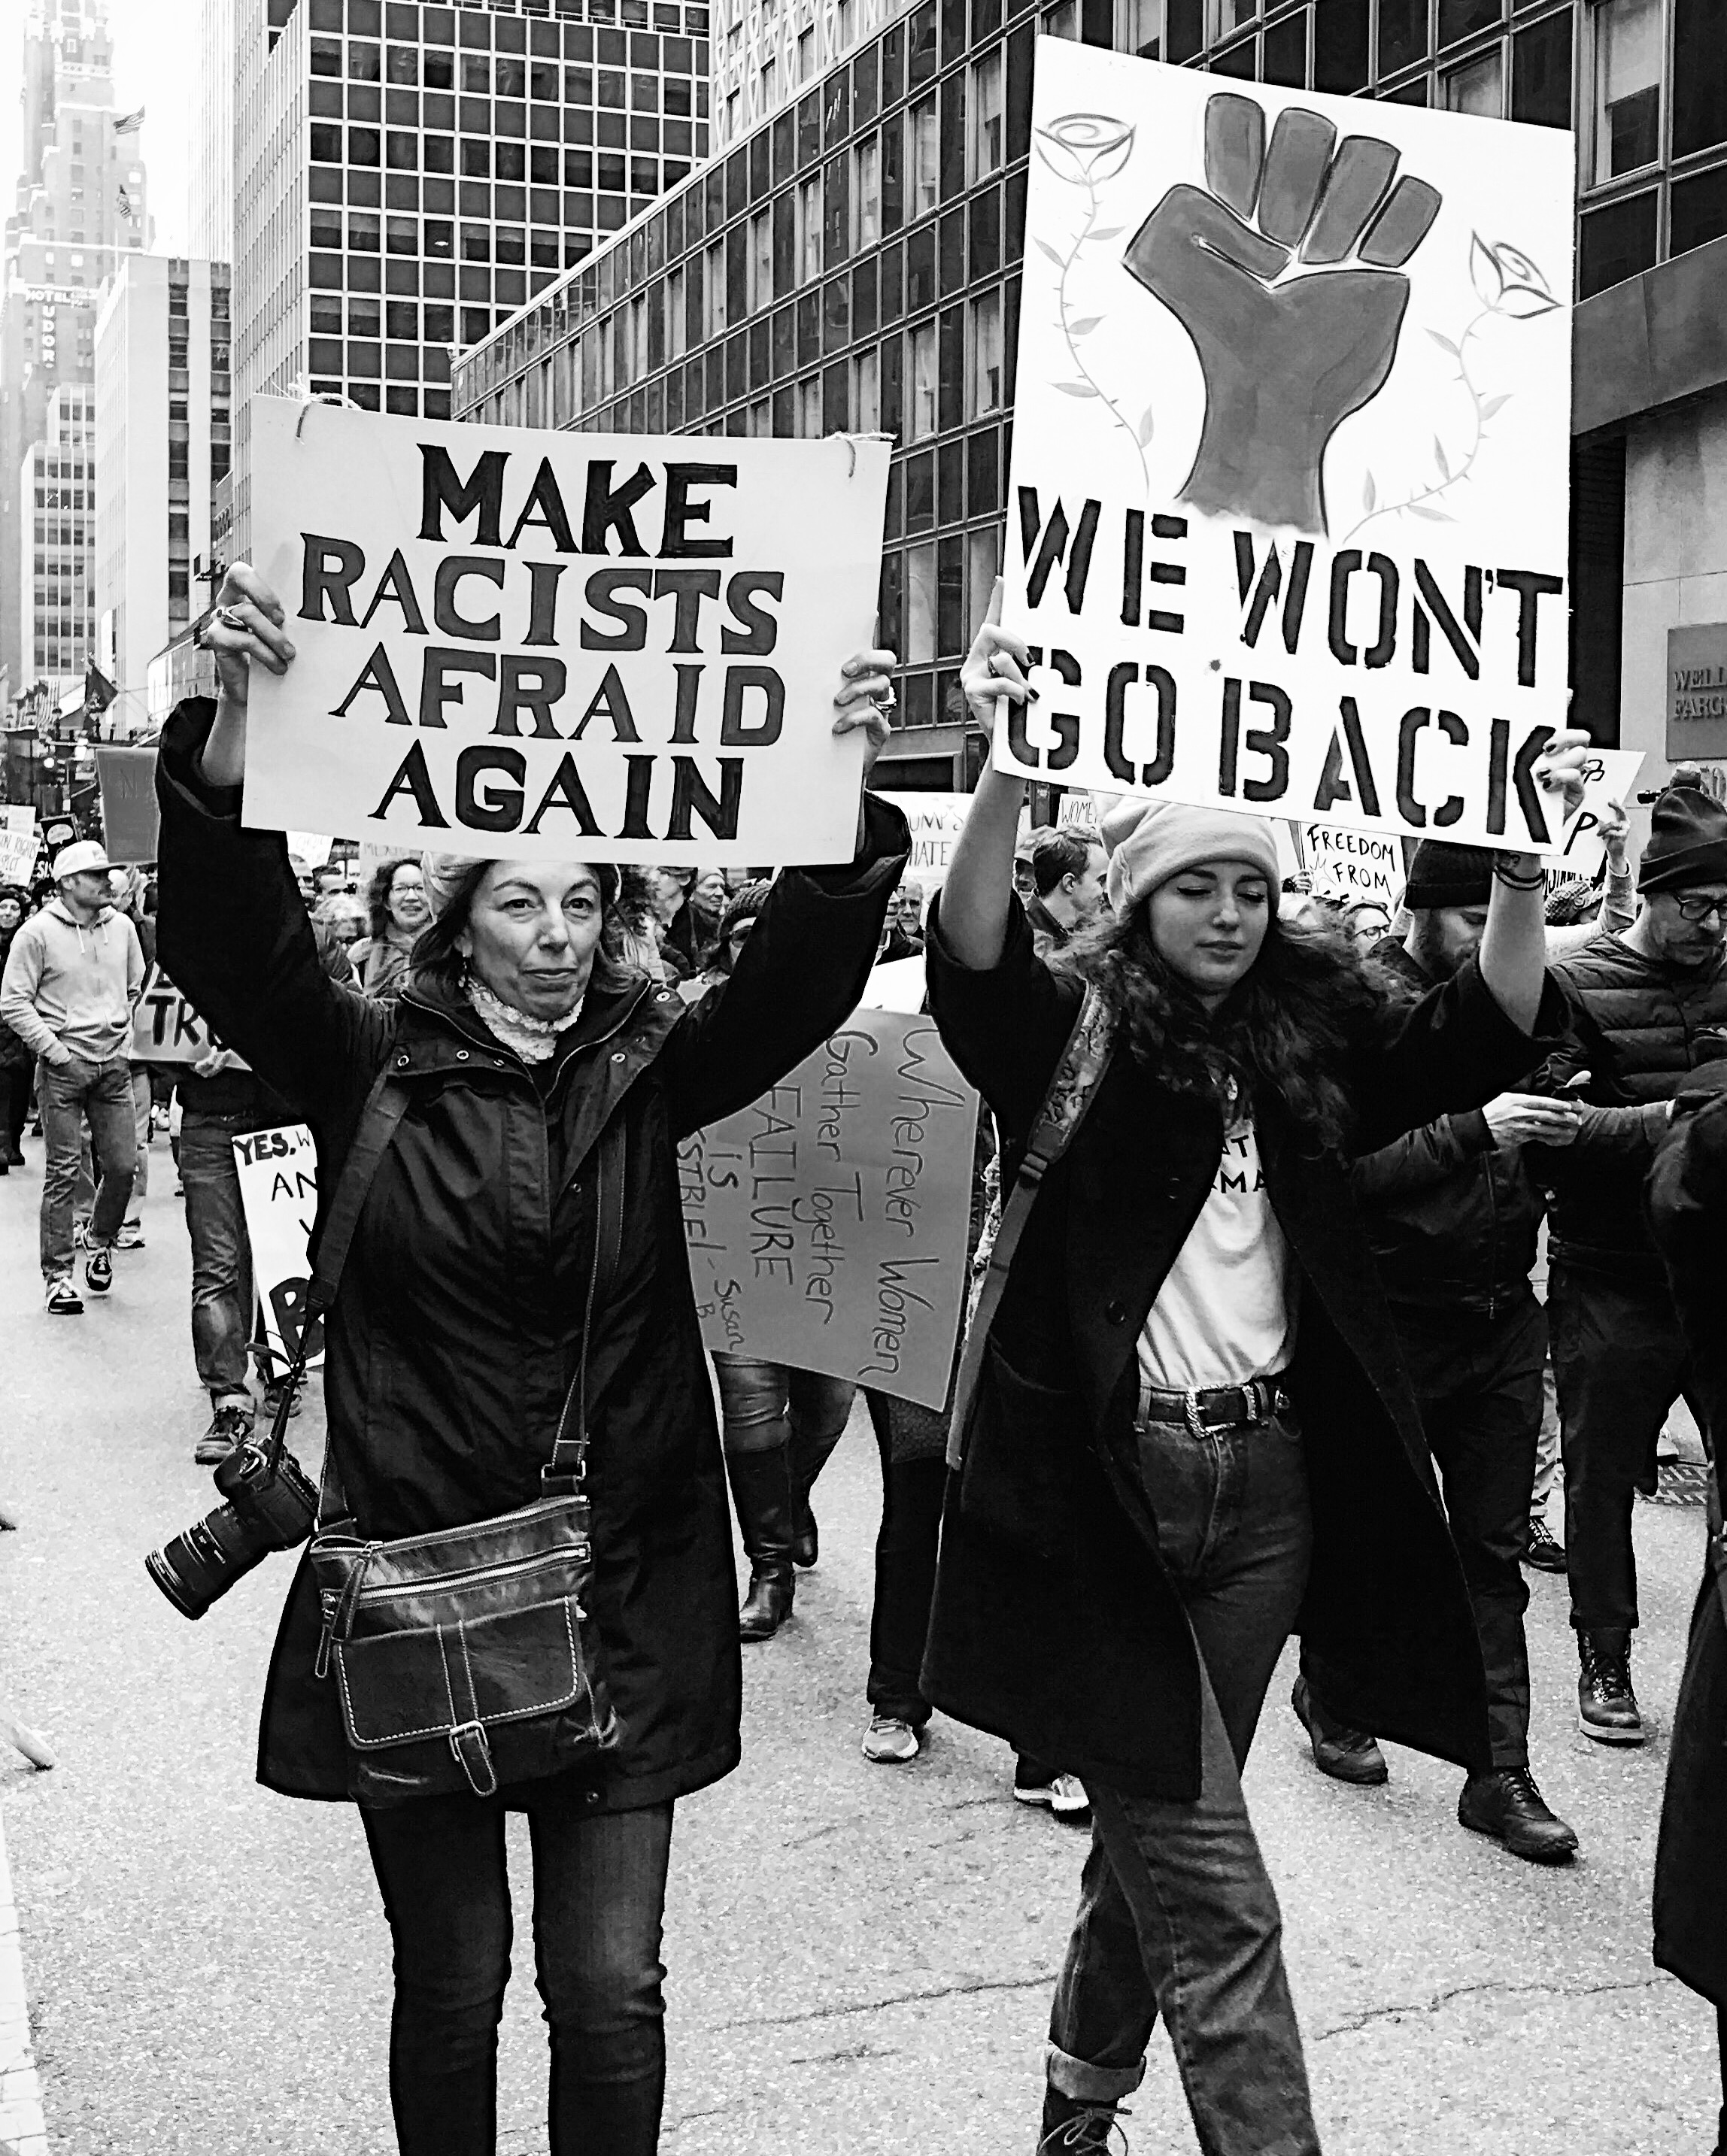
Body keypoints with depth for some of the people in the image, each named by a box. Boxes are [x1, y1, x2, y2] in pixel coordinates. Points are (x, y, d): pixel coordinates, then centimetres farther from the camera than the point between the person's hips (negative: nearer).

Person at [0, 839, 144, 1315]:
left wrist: (128, 1034, 11)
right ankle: (57, 1275, 4)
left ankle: (101, 1245, 29)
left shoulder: (122, 927, 7)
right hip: (64, 1066, -4)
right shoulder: (38, 932, -6)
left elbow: (137, 988, 21)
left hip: (114, 1064, 4)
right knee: (64, 1172, -3)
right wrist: (53, 1048, -12)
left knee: (123, 1164, 3)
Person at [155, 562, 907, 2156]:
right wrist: (233, 723, -32)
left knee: (611, 1984, 6)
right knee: (452, 1978, 11)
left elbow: (799, 980, -12)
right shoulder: (373, 1066, -2)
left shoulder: (647, 1069, 2)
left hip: (625, 1591, 1)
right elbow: (231, 942, -16)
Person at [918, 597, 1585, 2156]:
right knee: (1214, 1895, -4)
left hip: (1272, 1483, 5)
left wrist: (1523, 870, -10)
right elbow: (971, 957, -22)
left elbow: (1485, 1037, 3)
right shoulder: (1074, 1032, -5)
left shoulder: (1312, 1035, 9)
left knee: (1156, 1835, 18)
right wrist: (1011, 767, -36)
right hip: (1111, 1481, -5)